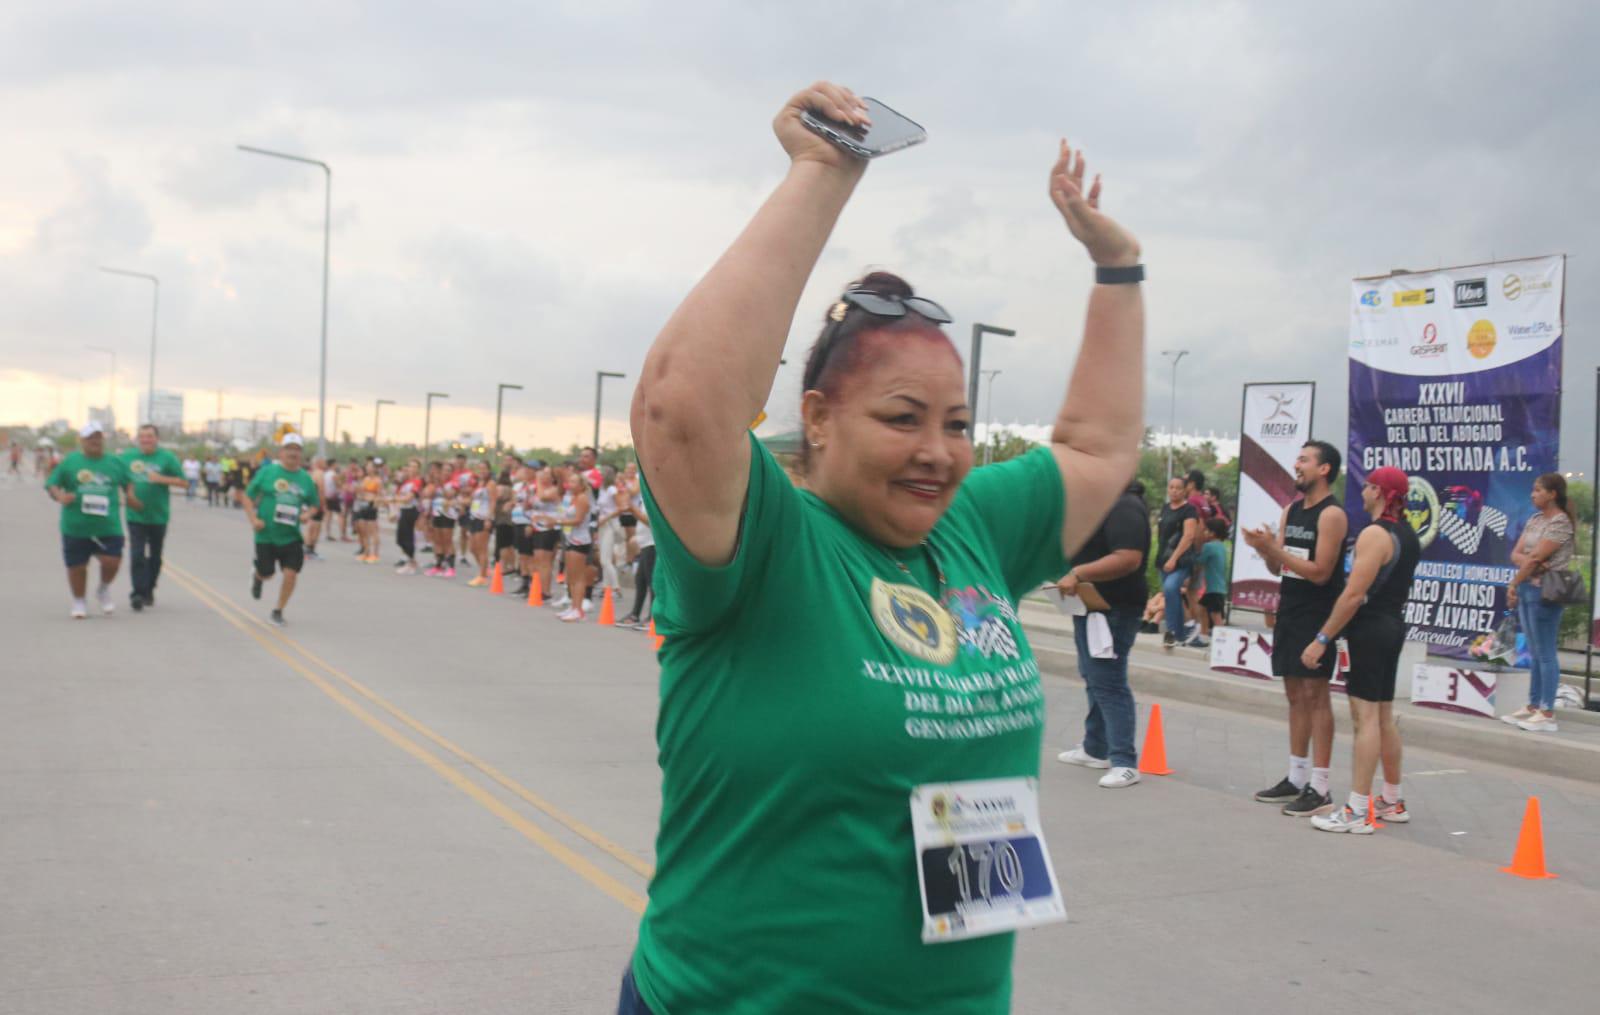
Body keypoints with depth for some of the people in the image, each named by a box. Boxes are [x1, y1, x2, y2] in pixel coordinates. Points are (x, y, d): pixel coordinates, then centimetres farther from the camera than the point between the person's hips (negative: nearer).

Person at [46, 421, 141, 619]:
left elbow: (128, 481, 25)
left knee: (112, 561, -11)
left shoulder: (116, 463, 9)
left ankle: (103, 590, 20)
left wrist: (130, 495, 6)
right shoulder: (69, 462, 3)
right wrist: (59, 496, -17)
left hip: (108, 527, 1)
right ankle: (78, 602, 27)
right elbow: (51, 485, 3)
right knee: (77, 566, 6)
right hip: (76, 527, -1)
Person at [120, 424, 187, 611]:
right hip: (135, 516, 0)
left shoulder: (167, 457, -3)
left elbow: (184, 482, -5)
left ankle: (149, 590, 28)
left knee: (155, 557, 12)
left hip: (158, 516, 0)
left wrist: (162, 479, -18)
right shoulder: (128, 456, 5)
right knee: (137, 555, -11)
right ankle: (137, 593, -11)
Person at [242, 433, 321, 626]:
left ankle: (278, 612, 14)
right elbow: (247, 496, 1)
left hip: (291, 536, 2)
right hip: (266, 534, -2)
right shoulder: (267, 472, -4)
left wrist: (307, 514, -7)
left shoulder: (305, 479, 3)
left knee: (291, 573, -7)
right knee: (266, 574, 5)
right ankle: (256, 574, 45)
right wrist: (253, 519, -12)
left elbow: (314, 504, 15)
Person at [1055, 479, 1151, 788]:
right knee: (1095, 679, 18)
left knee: (1108, 684, -10)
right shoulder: (1106, 504, 15)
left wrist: (1078, 573, -29)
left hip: (1113, 611, -11)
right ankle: (1095, 749, 29)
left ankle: (1125, 763, -8)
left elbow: (1128, 559, -30)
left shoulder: (1124, 508, -19)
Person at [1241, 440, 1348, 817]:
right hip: (1289, 612, 8)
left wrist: (1274, 548, -20)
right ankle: (1296, 779, 19)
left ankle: (1319, 789, -5)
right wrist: (1265, 549, -7)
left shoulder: (1332, 515, -12)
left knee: (1315, 694, -7)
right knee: (1295, 694, 12)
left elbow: (1320, 572, -17)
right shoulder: (1291, 510, 13)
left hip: (1317, 616, -8)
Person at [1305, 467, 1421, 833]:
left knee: (1365, 716, -9)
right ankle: (1392, 802, 24)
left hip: (1370, 628, -9)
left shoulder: (1375, 534, -17)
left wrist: (1322, 639, -19)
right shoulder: (1408, 535, 13)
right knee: (1383, 716, 16)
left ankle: (1357, 811, -8)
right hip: (1393, 625, 9)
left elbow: (1354, 594, -22)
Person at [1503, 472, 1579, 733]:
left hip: (1544, 593, -8)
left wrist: (1512, 585, -8)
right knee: (1534, 653, 13)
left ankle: (1547, 714, -1)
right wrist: (1529, 560, -13)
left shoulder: (1560, 523, -12)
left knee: (1546, 654, -5)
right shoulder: (1535, 520, 13)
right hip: (1526, 589, 8)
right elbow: (1515, 554, 8)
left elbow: (1534, 558, -15)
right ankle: (1532, 707, 19)